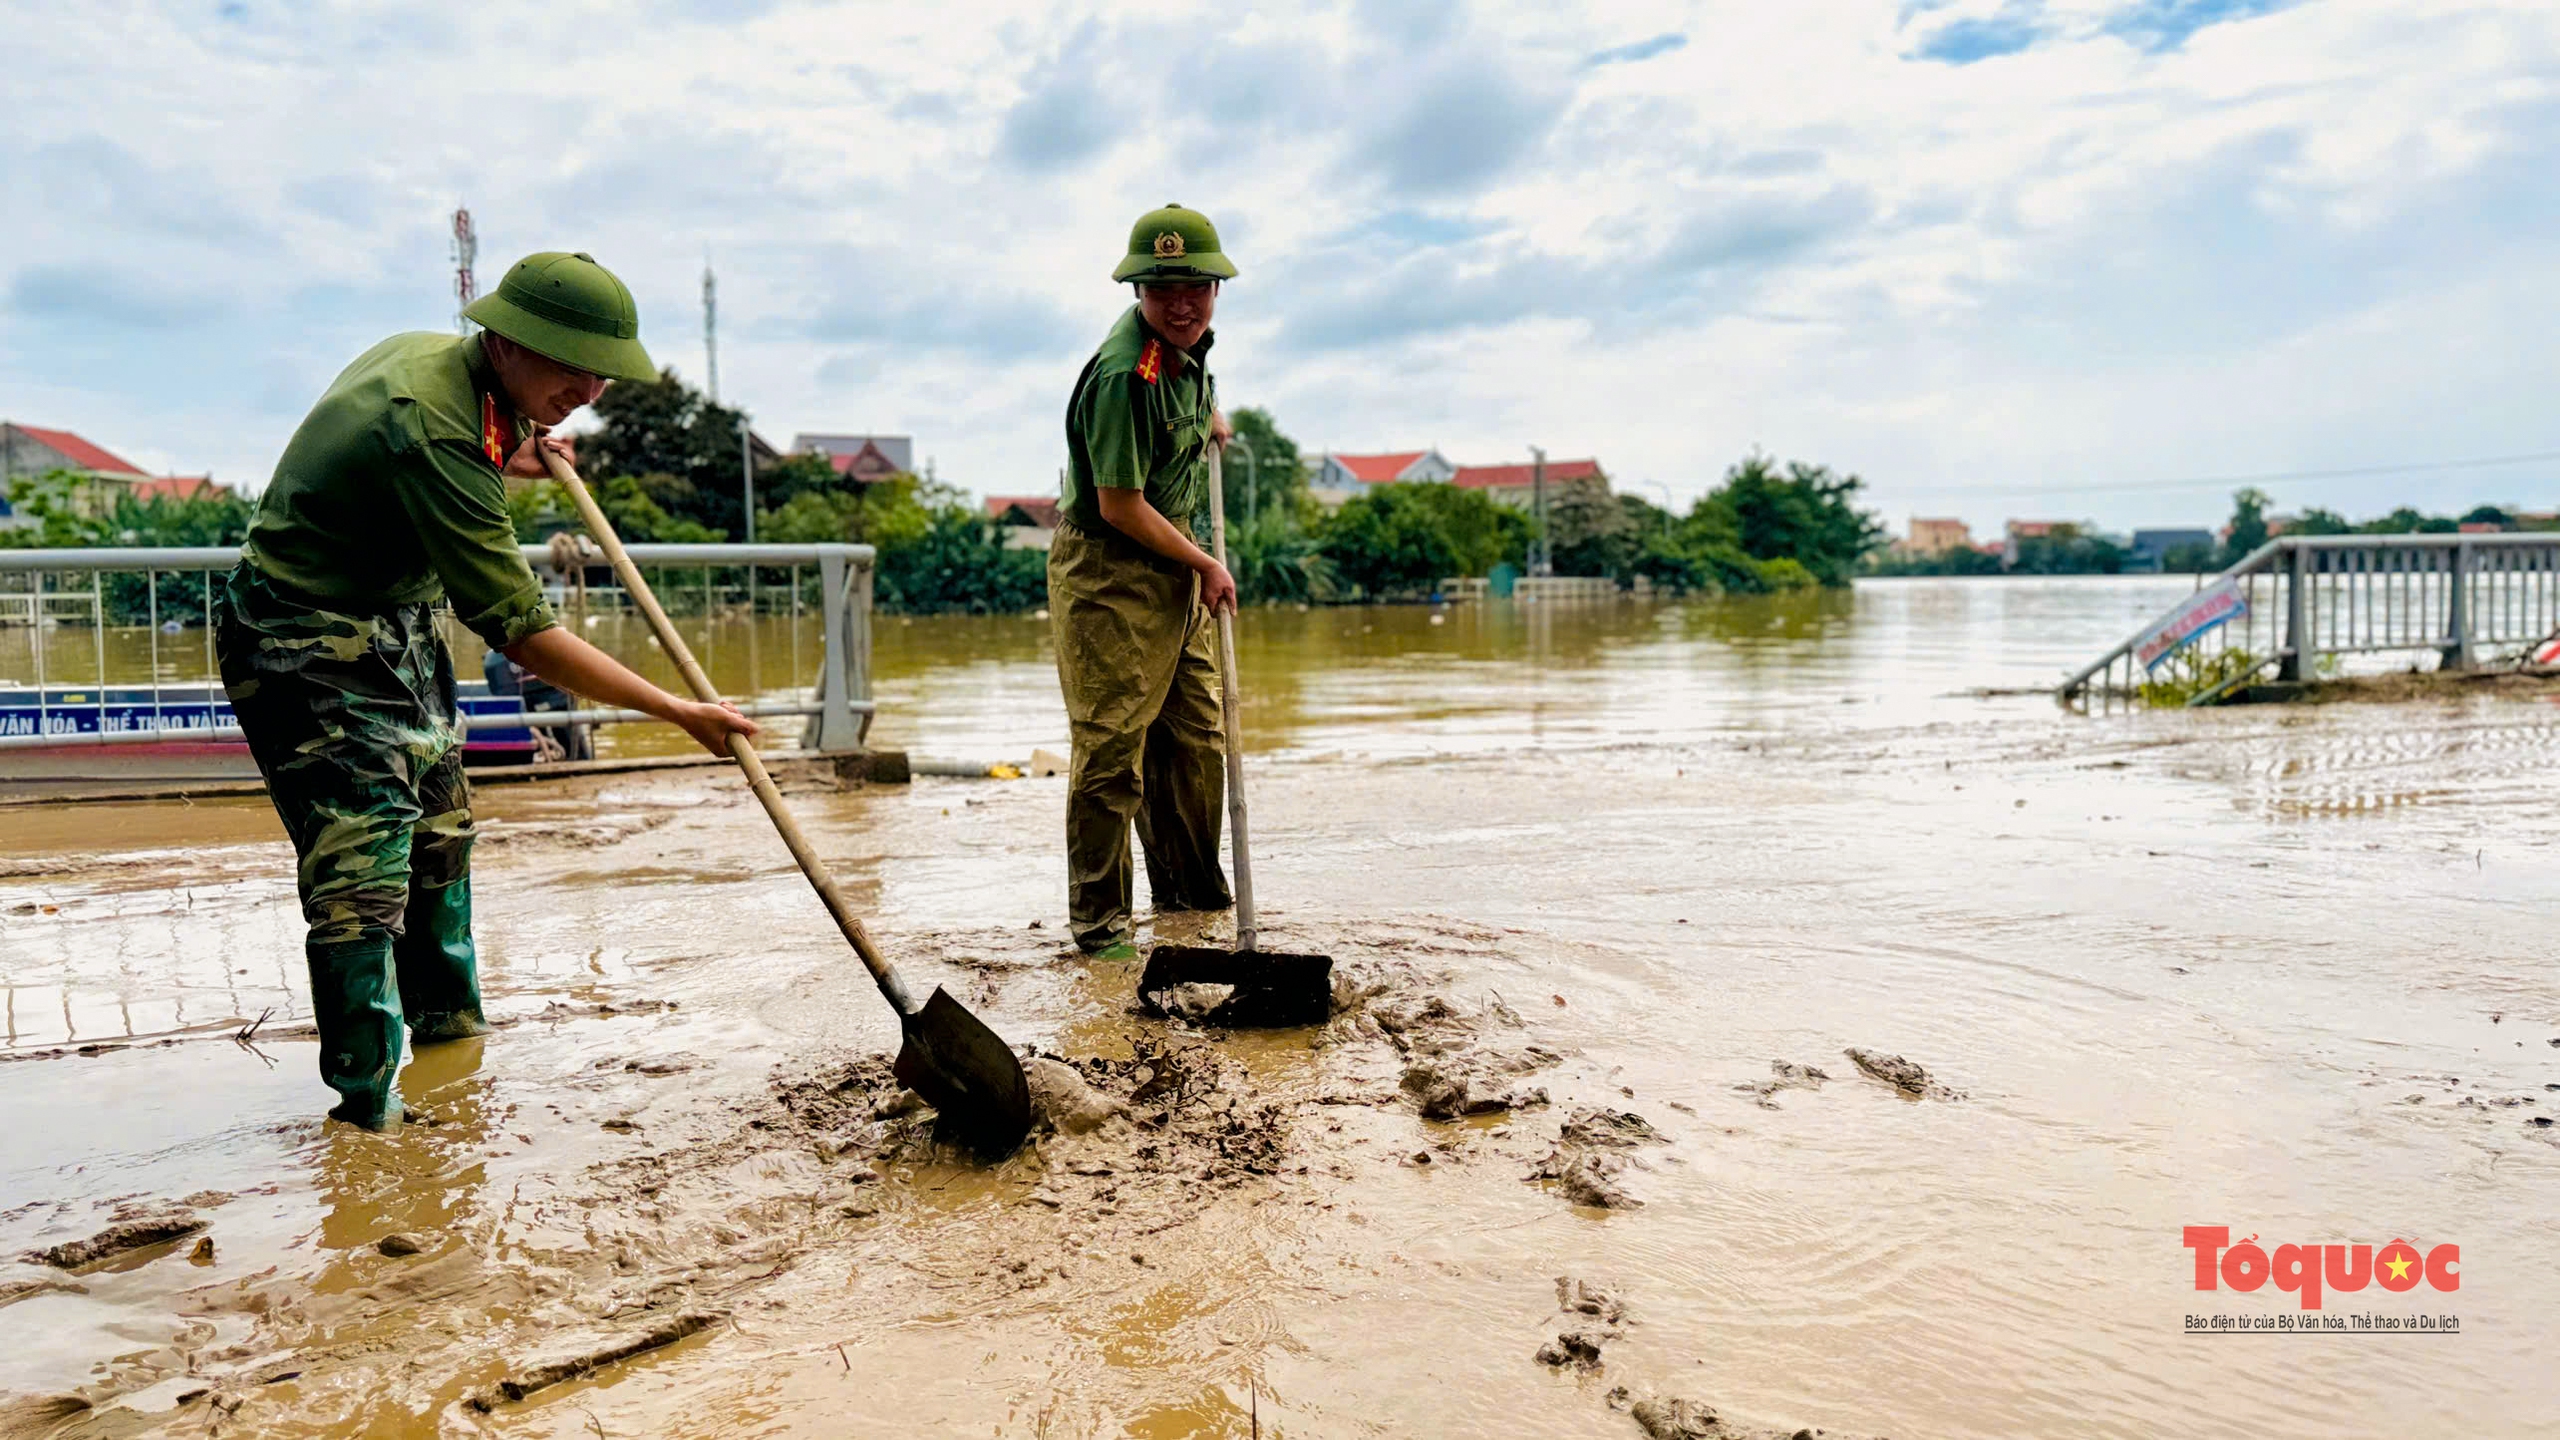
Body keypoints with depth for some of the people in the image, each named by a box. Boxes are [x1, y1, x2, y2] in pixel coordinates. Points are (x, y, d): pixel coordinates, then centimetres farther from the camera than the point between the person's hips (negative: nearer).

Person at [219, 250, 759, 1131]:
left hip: (394, 622, 11)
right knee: (363, 869, -12)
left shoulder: (434, 359, -2)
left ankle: (445, 1014, 40)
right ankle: (365, 1105, -1)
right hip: (308, 648, -11)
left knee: (437, 823, 21)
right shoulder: (434, 429, -32)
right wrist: (678, 712, -35)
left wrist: (502, 464, 13)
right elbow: (521, 633, -35)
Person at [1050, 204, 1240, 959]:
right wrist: (1206, 565, -14)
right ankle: (1098, 923, 6)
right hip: (1110, 570, -9)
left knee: (1193, 737, 15)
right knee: (1112, 750, -6)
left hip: (1177, 565, 9)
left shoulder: (1188, 341, 3)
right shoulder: (1123, 374, -25)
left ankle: (1191, 891, 30)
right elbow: (1120, 506, -22)